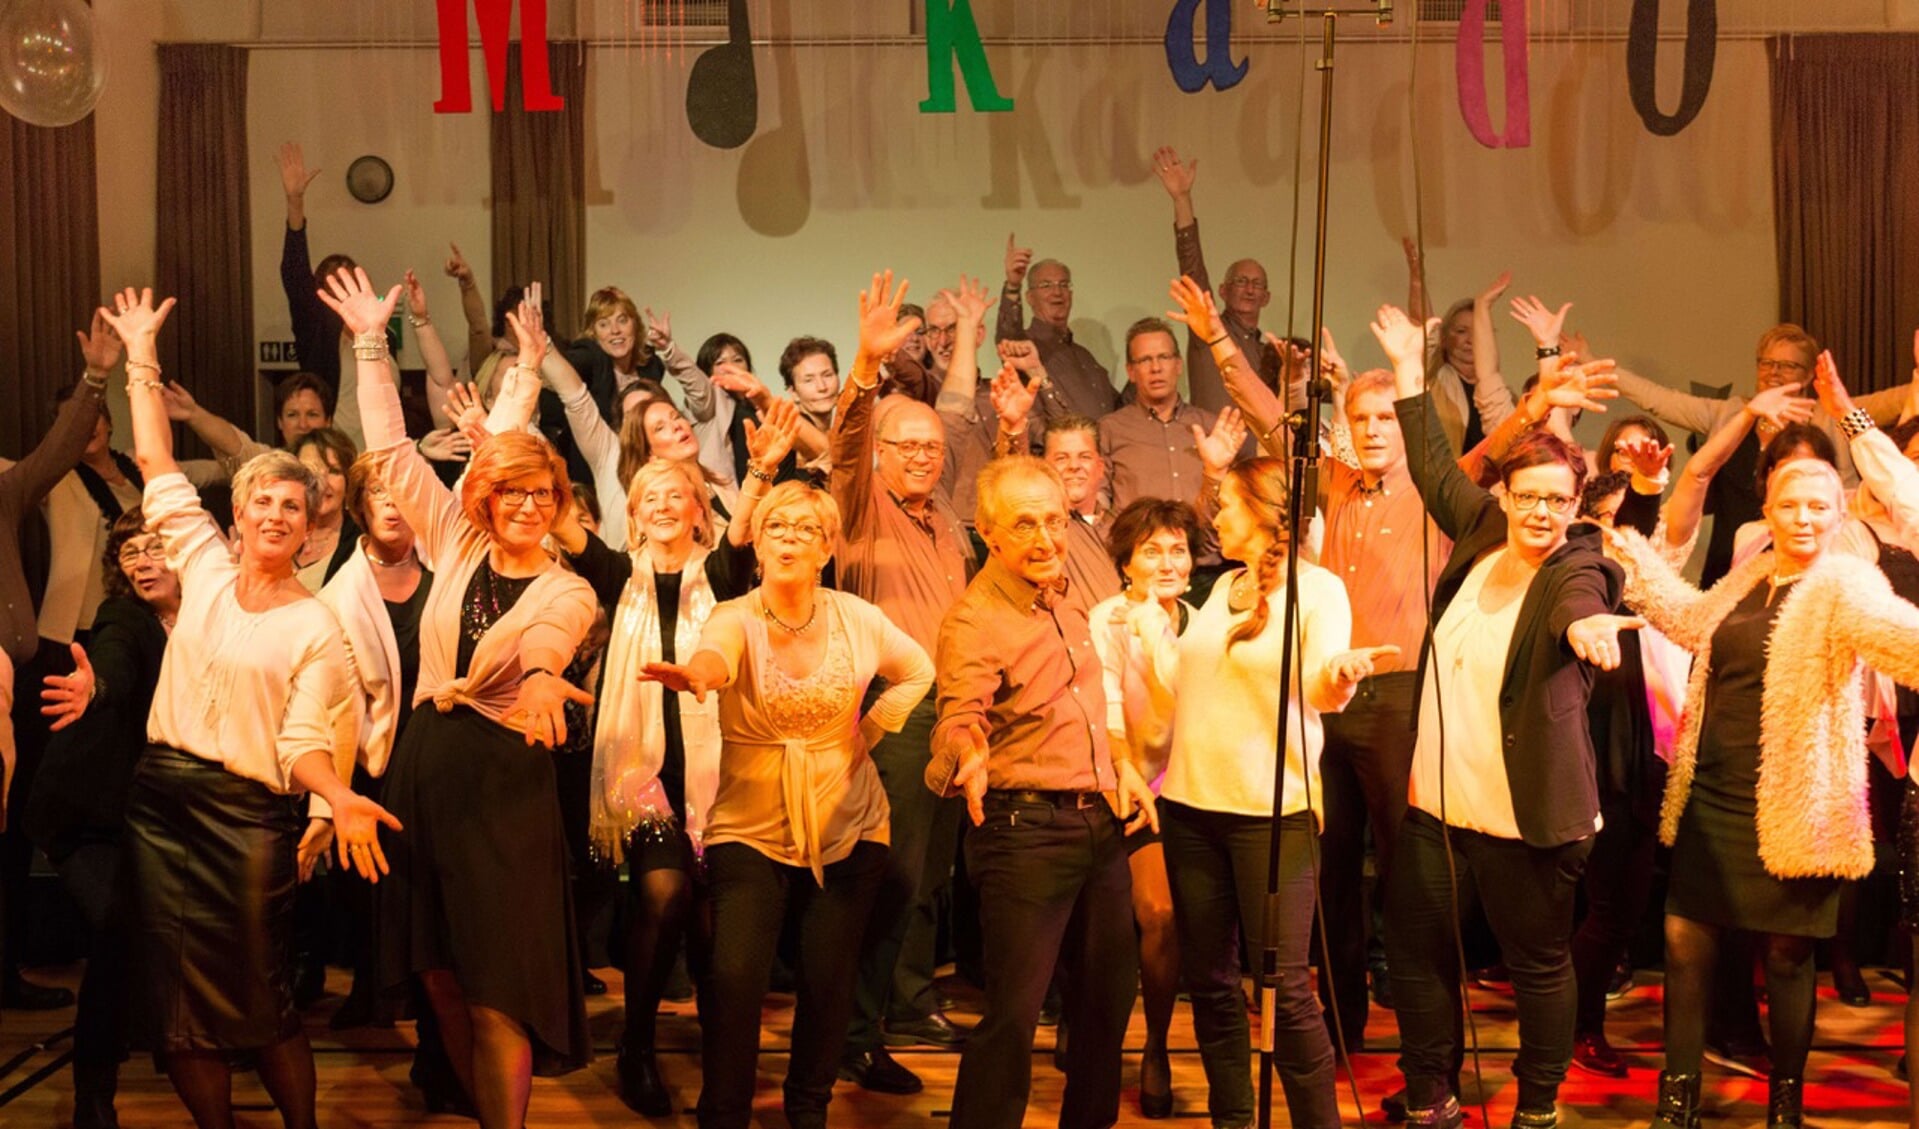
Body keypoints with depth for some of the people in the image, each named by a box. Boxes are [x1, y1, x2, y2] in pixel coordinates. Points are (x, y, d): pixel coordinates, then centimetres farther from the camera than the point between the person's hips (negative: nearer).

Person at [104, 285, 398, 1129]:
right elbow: (159, 467, 8)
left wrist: (340, 797, -29)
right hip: (159, 797, 4)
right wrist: (141, 356, 7)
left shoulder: (317, 629, -4)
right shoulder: (205, 568, 6)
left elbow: (304, 742, -9)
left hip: (244, 815, -4)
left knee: (256, 998, 2)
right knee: (176, 996, 8)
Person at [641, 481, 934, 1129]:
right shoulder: (736, 618, -11)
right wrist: (696, 673, -59)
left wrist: (866, 735, 1)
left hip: (848, 828, 2)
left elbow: (917, 673, 13)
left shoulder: (857, 619, -4)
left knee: (828, 980, 4)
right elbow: (718, 655, -36)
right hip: (751, 828, -2)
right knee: (735, 977, -13)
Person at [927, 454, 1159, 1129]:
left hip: (1100, 823, 8)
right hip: (1025, 829, -8)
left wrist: (1121, 767, 12)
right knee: (1014, 1011, -8)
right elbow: (959, 719, -31)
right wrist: (968, 759, -53)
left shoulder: (1066, 605, 11)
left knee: (1108, 998, 17)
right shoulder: (973, 623, -15)